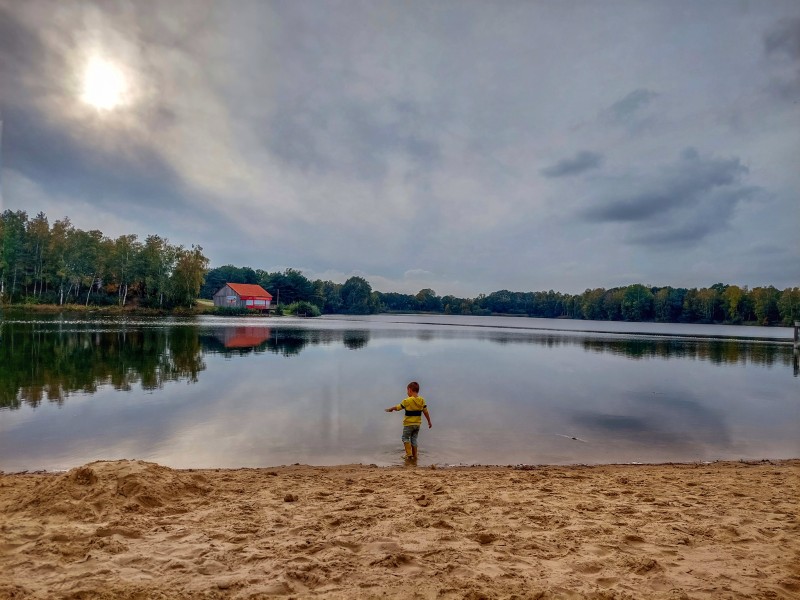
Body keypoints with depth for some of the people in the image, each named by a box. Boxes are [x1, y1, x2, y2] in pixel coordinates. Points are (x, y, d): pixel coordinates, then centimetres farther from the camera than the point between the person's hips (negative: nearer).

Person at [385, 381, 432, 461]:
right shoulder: (422, 400, -4)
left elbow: (398, 407, -6)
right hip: (418, 424, 5)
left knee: (405, 438, 11)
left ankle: (409, 455, 3)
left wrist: (390, 409, 13)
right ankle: (414, 456, 20)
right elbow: (426, 412, 2)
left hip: (408, 424, -5)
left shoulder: (407, 401, -18)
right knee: (414, 439, 16)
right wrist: (429, 422, 14)